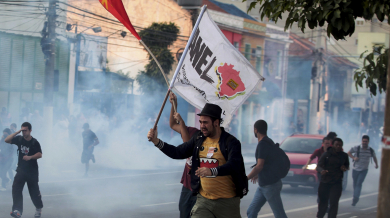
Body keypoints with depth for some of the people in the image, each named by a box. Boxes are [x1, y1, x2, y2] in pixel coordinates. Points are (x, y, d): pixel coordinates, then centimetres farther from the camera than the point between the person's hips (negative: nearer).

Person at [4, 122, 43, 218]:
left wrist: (30, 157, -34)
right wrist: (18, 132, -13)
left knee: (34, 191, 7)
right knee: (16, 188, -16)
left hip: (32, 170, -3)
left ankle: (39, 208, 30)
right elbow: (7, 140, -7)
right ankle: (18, 210, -22)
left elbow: (39, 155, -17)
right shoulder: (19, 139, 1)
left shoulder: (34, 142, -10)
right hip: (21, 169, 3)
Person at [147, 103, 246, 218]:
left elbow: (233, 165, -25)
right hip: (203, 199, 4)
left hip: (227, 201, -4)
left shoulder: (231, 142, -11)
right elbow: (178, 153, 11)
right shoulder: (198, 139, 9)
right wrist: (156, 141, -1)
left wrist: (212, 171, -43)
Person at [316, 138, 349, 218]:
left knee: (334, 203, -9)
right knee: (323, 202, 8)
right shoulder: (326, 154, -4)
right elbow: (319, 166, -10)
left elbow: (347, 165, 21)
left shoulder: (344, 156, 5)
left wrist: (345, 168, -4)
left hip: (337, 183, 1)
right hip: (325, 182, -1)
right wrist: (321, 170, -34)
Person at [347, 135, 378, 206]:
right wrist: (353, 157, -13)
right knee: (355, 184, 8)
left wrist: (376, 164, 11)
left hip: (364, 170, 0)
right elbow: (349, 152, 2)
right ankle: (355, 198, 24)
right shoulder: (357, 148, -9)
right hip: (355, 169, 0)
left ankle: (355, 198, -16)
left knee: (359, 184, -13)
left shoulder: (371, 150, -2)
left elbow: (374, 157, 17)